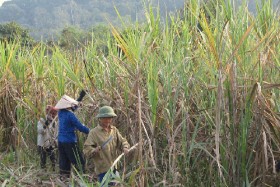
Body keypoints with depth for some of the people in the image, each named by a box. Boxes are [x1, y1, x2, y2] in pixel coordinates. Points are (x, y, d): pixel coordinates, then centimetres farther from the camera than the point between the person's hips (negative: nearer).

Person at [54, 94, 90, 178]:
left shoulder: (61, 113, 6)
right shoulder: (70, 115, -16)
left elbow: (71, 108, 26)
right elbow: (80, 127, -15)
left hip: (61, 141, 8)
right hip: (70, 142, -8)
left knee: (64, 162, 10)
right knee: (79, 162, -3)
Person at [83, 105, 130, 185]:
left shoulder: (114, 130, 8)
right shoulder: (94, 132, -8)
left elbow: (122, 141, 12)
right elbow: (86, 149, -11)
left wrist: (125, 147, -10)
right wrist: (94, 150, -32)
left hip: (114, 167, 6)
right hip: (102, 169, -6)